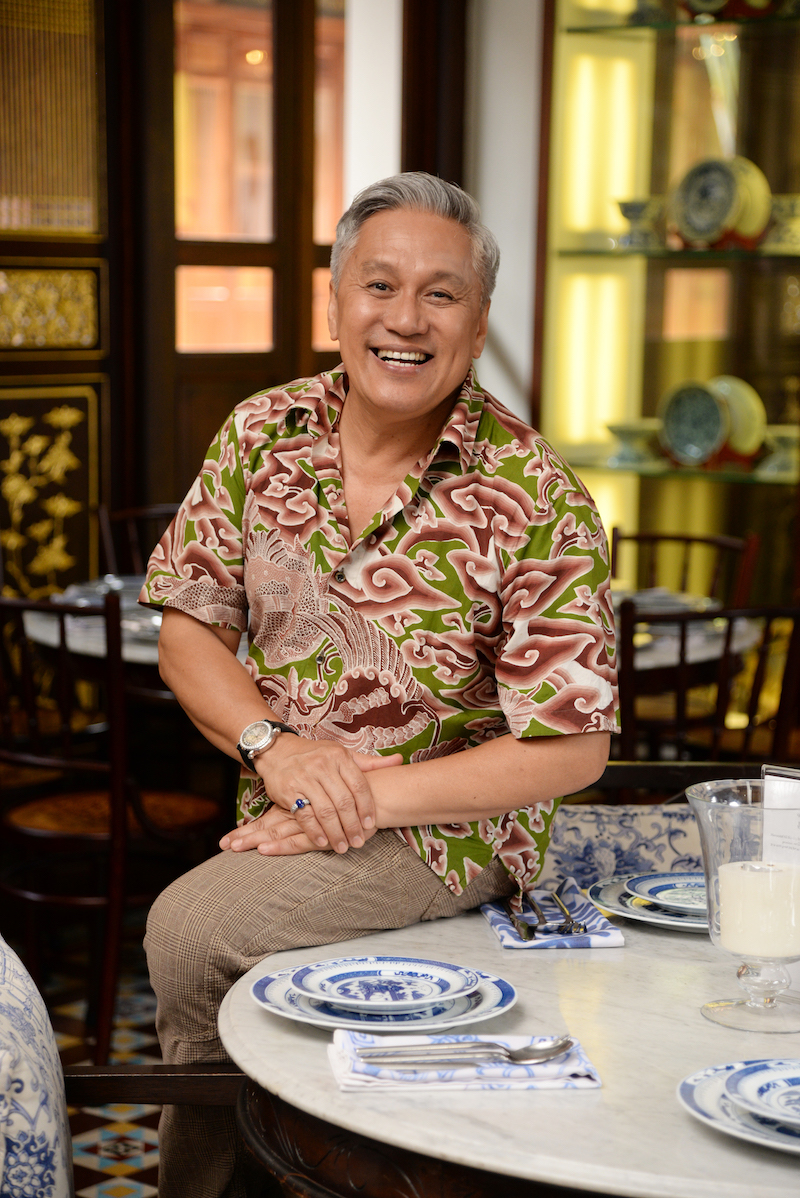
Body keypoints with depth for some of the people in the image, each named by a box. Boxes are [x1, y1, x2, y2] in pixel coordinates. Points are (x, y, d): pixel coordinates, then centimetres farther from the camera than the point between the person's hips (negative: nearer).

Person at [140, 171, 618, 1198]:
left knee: (187, 932, -23)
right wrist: (274, 744, -13)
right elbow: (188, 627, 7)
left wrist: (368, 796, -17)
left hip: (451, 830, -4)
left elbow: (569, 750, -11)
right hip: (287, 810, 4)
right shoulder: (260, 436, 0)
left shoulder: (537, 498, -13)